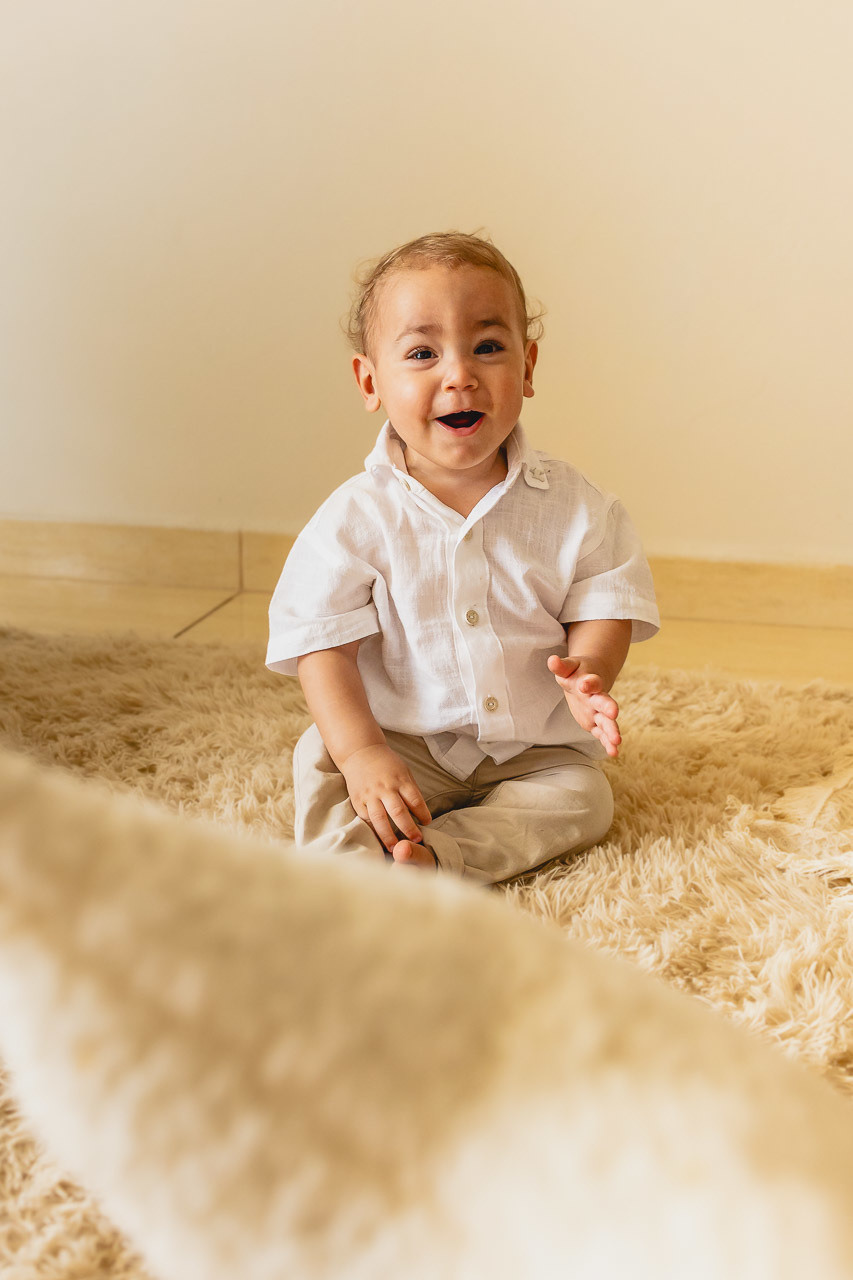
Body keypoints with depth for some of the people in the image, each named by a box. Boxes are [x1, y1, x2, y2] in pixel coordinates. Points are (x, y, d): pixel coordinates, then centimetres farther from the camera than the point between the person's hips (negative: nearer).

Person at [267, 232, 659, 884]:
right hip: (405, 744, -1)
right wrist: (363, 754, -26)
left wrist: (587, 675, -26)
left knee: (583, 796, -19)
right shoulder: (358, 516, -12)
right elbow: (323, 647, -14)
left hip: (535, 749, 2)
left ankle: (432, 854, -26)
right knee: (319, 761, -21)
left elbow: (603, 606, -3)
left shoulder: (571, 506, -7)